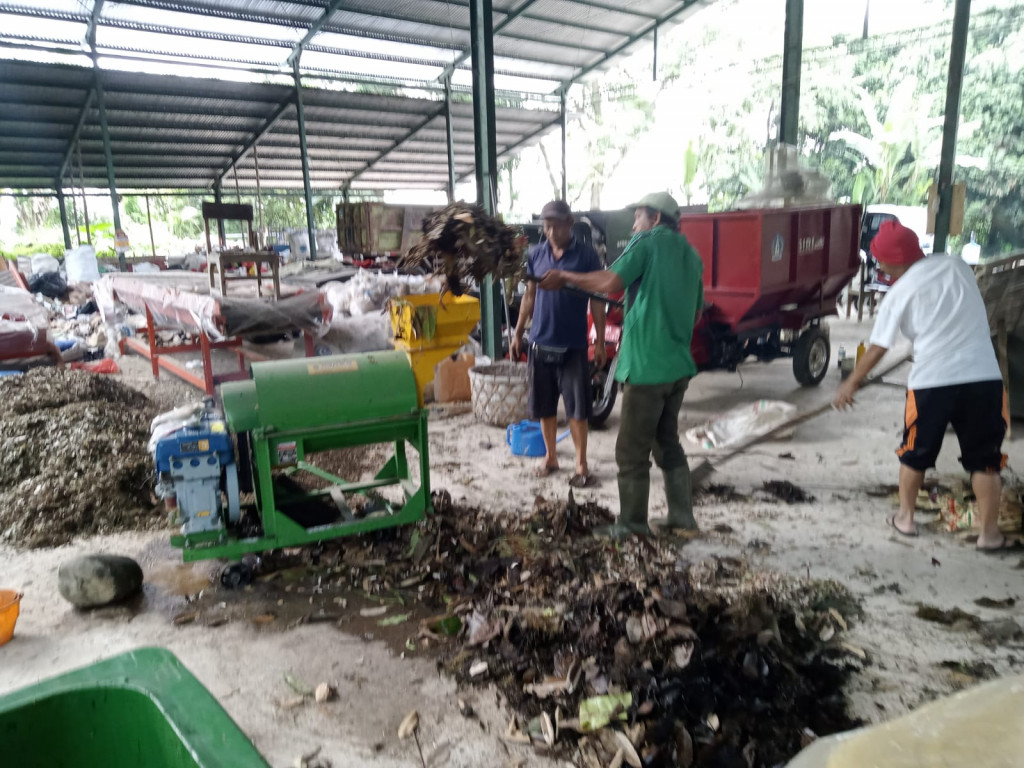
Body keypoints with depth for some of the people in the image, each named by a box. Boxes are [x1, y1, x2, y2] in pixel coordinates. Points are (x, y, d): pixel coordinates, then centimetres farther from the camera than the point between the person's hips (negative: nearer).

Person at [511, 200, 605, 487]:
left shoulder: (587, 254, -5)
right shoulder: (536, 254, 5)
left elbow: (597, 299, -3)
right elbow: (530, 296, 12)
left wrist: (600, 341, -6)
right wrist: (518, 334, 9)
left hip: (574, 345, -3)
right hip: (540, 343, 4)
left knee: (577, 408, 1)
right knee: (544, 406, 12)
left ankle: (581, 465, 12)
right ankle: (550, 457, 27)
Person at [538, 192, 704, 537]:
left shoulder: (648, 241, -5)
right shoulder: (690, 254, 17)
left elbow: (610, 282, -20)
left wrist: (565, 277, -9)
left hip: (648, 364, -8)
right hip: (679, 365, 8)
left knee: (632, 451, 1)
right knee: (667, 443, 19)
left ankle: (632, 527, 8)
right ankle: (682, 519, 21)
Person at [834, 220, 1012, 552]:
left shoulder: (901, 291, -1)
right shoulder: (957, 264, 9)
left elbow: (877, 348, 3)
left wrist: (851, 384, 14)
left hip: (932, 381, -2)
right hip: (984, 377, 3)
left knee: (915, 454, 18)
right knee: (985, 459, 12)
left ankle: (905, 517, 30)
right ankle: (990, 533, 15)